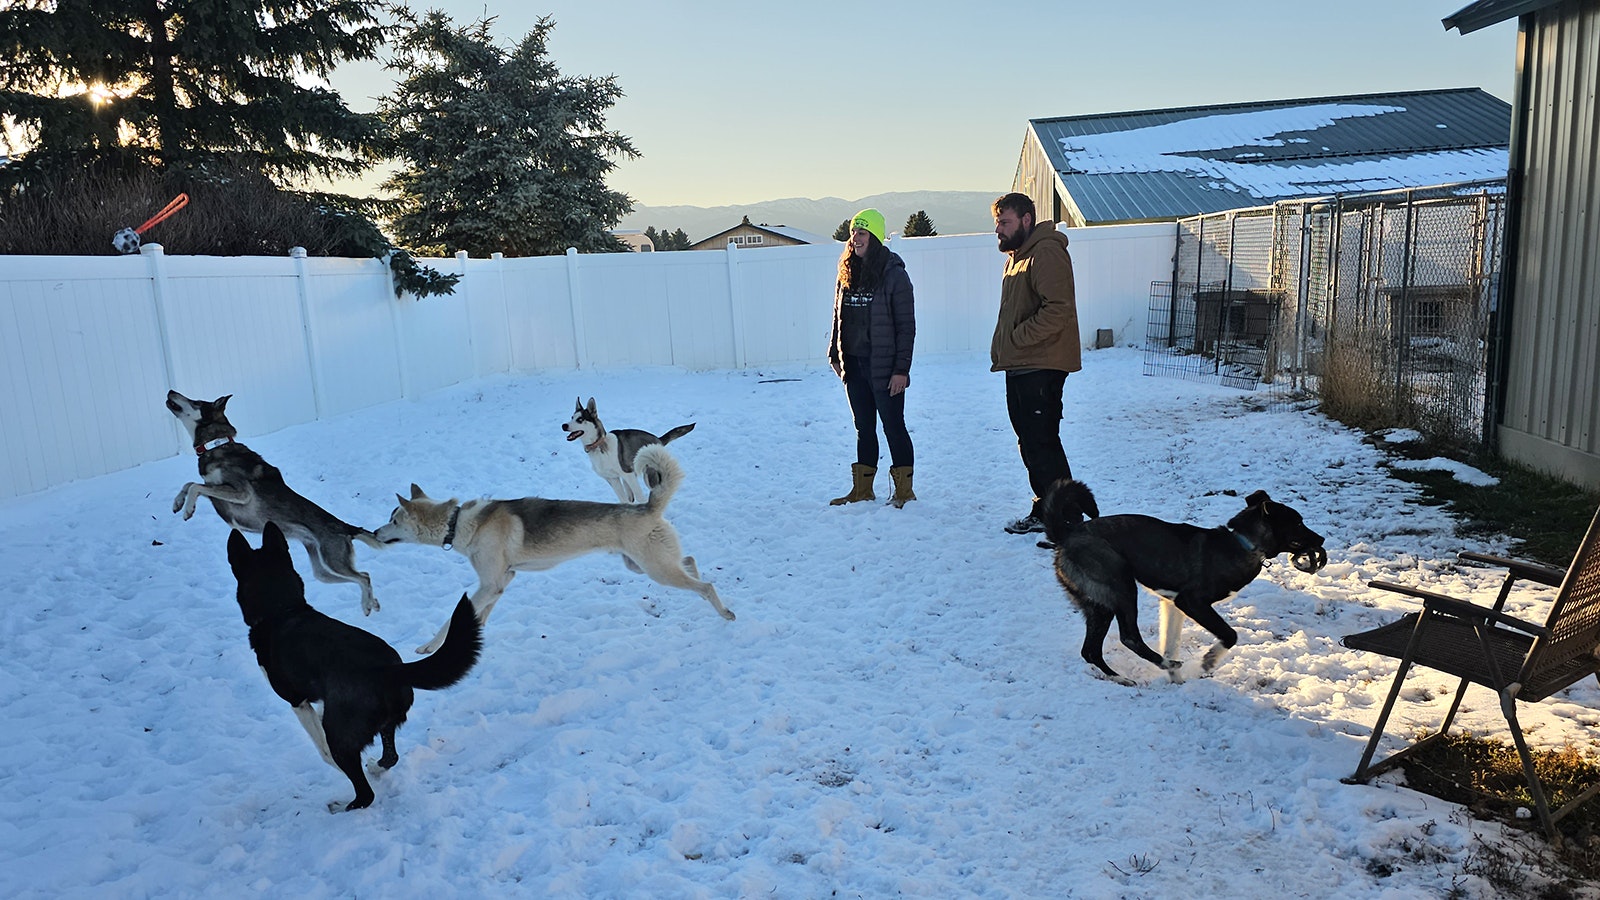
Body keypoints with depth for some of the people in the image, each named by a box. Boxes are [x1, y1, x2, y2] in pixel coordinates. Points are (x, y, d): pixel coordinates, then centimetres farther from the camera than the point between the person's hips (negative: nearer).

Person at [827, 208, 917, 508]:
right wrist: (835, 355, 11)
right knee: (863, 428, 13)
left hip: (884, 367, -6)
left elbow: (906, 326, -11)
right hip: (854, 364, 6)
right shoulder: (847, 274, 8)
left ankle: (904, 490, 12)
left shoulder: (894, 275, -9)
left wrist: (901, 369, -14)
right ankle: (862, 489, 21)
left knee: (893, 427, 2)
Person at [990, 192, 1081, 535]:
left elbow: (1058, 309, -24)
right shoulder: (1016, 256, 20)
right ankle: (1044, 510, 23)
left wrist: (1018, 338, -19)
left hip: (1041, 368, -10)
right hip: (1019, 366, 10)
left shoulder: (1046, 253, -13)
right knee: (1030, 443, 14)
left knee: (1042, 442, -8)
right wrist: (1002, 350, 14)